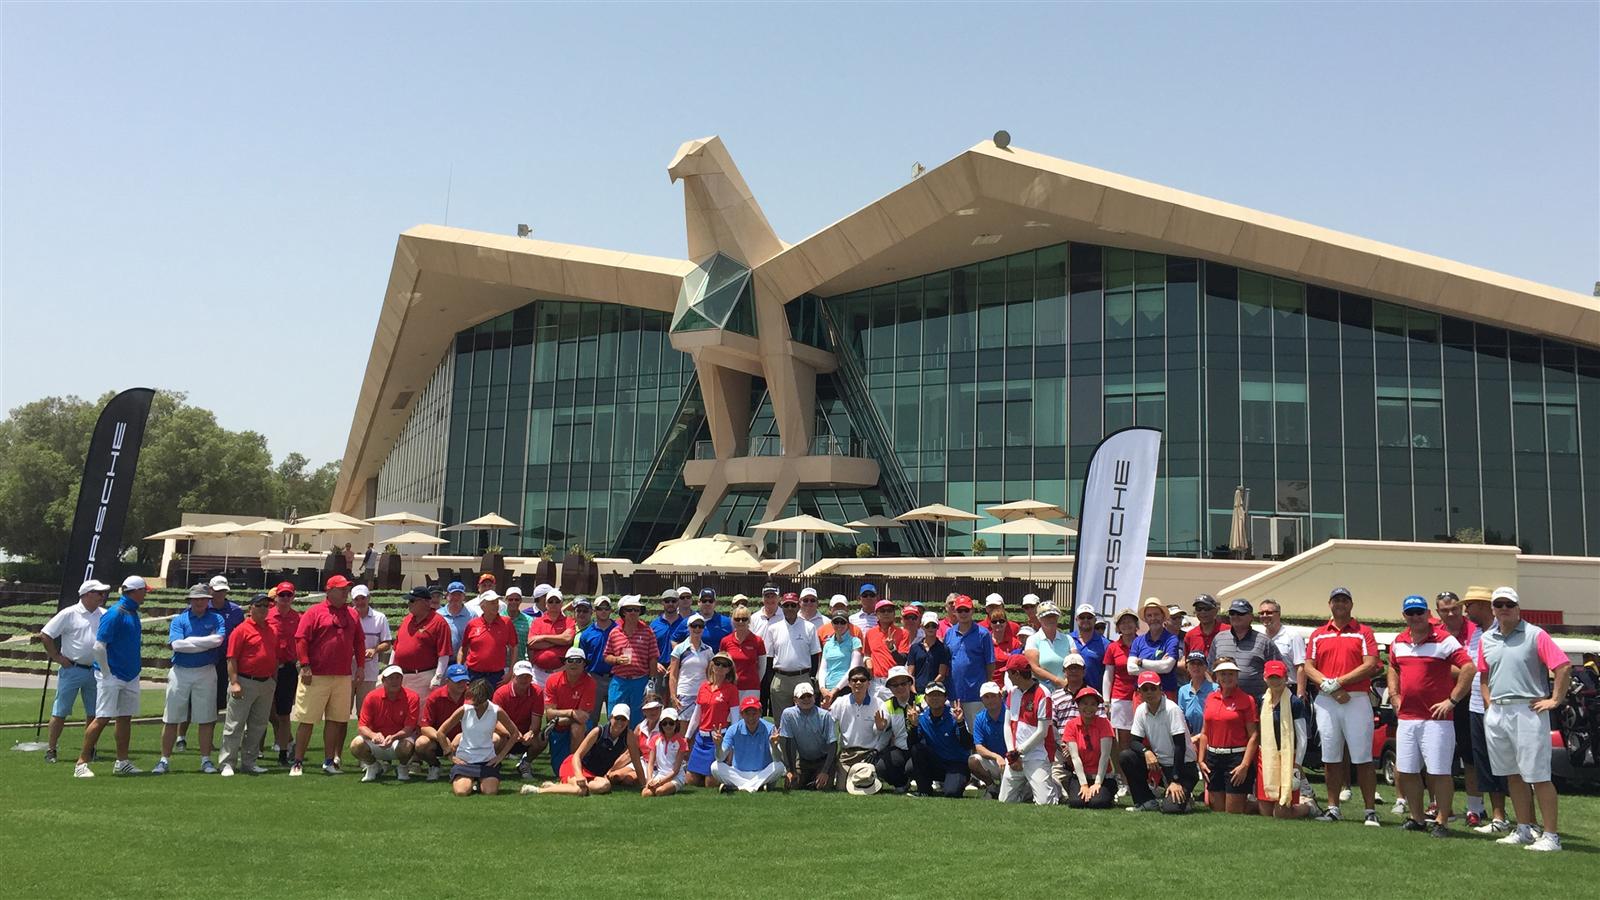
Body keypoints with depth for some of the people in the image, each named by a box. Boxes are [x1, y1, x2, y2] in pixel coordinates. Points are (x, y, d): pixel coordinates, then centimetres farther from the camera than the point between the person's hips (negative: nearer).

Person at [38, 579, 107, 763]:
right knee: (60, 712, 0)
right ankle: (51, 749, 6)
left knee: (93, 713, 9)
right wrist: (57, 657, -7)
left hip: (95, 671, 5)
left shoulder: (104, 615, 6)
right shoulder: (69, 614, -7)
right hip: (72, 670, -4)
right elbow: (45, 635, -7)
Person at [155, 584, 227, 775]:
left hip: (206, 673, 0)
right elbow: (176, 644, -11)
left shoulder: (217, 619, 6)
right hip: (180, 672, 0)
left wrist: (190, 641, -7)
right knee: (171, 718, 2)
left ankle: (206, 760, 9)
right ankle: (164, 760, 10)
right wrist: (207, 643, -9)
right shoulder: (179, 620, 5)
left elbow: (219, 639, -13)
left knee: (206, 719, 2)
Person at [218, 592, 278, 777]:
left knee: (258, 725, 11)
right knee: (234, 725, -3)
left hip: (267, 684, 7)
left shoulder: (271, 630, 13)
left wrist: (274, 681, 15)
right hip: (245, 683, -7)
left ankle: (248, 762, 20)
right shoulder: (242, 630, -6)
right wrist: (234, 683, -17)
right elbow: (232, 659, -10)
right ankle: (227, 763, 1)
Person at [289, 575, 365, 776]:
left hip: (343, 677, 5)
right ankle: (297, 762, 5)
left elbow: (359, 642, 18)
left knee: (335, 720, 8)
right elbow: (301, 639, -7)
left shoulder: (352, 614, 13)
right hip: (315, 677, -5)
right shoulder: (314, 612, -2)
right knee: (307, 720, -1)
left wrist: (360, 666, 11)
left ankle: (328, 762, 16)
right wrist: (305, 666, -13)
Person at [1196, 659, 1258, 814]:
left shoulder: (1246, 700, -5)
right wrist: (1201, 760, 9)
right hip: (1213, 758, 5)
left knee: (1233, 814, -3)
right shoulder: (1210, 698, 10)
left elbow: (1254, 736, -9)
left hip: (1236, 757, -5)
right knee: (1217, 811, 10)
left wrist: (1245, 765, -16)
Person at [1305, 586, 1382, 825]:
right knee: (1330, 756, 6)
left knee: (1362, 758, -4)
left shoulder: (1363, 633, 6)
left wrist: (1337, 682, -12)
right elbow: (1309, 668, 7)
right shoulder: (1318, 634, 15)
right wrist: (1330, 688, -8)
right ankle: (1333, 808, 13)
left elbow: (1370, 666, -6)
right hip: (1326, 701, 3)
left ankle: (1371, 811, 0)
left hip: (1357, 700, -3)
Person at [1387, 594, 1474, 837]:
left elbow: (1468, 668, -14)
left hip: (1436, 718, -6)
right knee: (1405, 771, 9)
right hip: (1405, 718, 6)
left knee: (1439, 772, -3)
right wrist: (1394, 695, 15)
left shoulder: (1444, 640, -8)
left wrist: (1451, 700, -14)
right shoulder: (1398, 642, 12)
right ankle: (1417, 818, 21)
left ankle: (1441, 822, 5)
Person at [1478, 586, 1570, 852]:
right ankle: (1524, 830, 21)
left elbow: (1564, 666, -12)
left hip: (1527, 711, -6)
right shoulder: (1486, 639, 13)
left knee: (1538, 776, -7)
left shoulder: (1535, 635, -6)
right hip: (1496, 713, 6)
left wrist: (1555, 700, -12)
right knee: (1513, 775, 12)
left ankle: (1551, 835, -3)